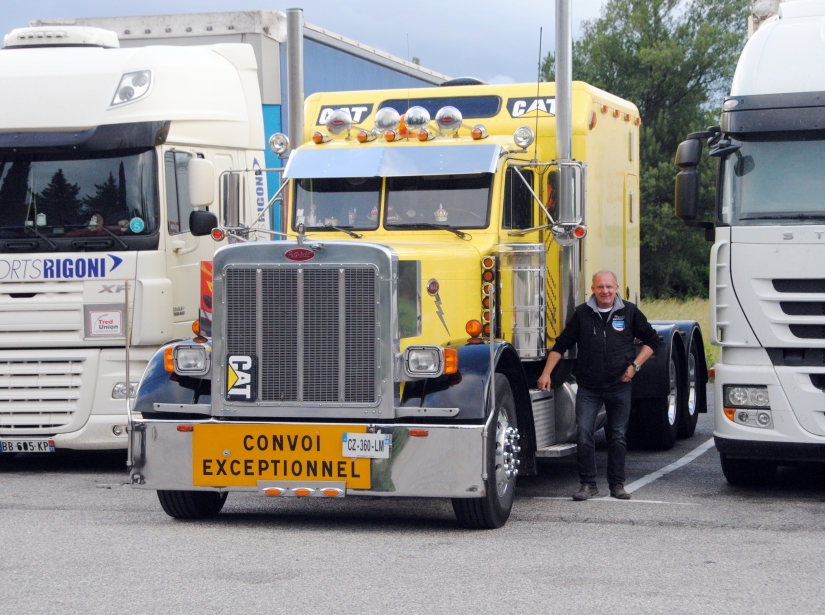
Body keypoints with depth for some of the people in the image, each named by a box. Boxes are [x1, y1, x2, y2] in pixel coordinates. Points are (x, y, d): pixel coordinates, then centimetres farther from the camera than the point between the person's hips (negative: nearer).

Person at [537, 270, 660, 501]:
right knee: (584, 434, -7)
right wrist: (546, 373, -1)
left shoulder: (630, 312, 3)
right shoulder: (582, 314, 3)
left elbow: (651, 340, 11)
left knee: (618, 436, 7)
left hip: (619, 386, 0)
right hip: (588, 387, 0)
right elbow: (561, 345, 7)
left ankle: (617, 484, 17)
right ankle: (587, 484, 2)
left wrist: (635, 365, -1)